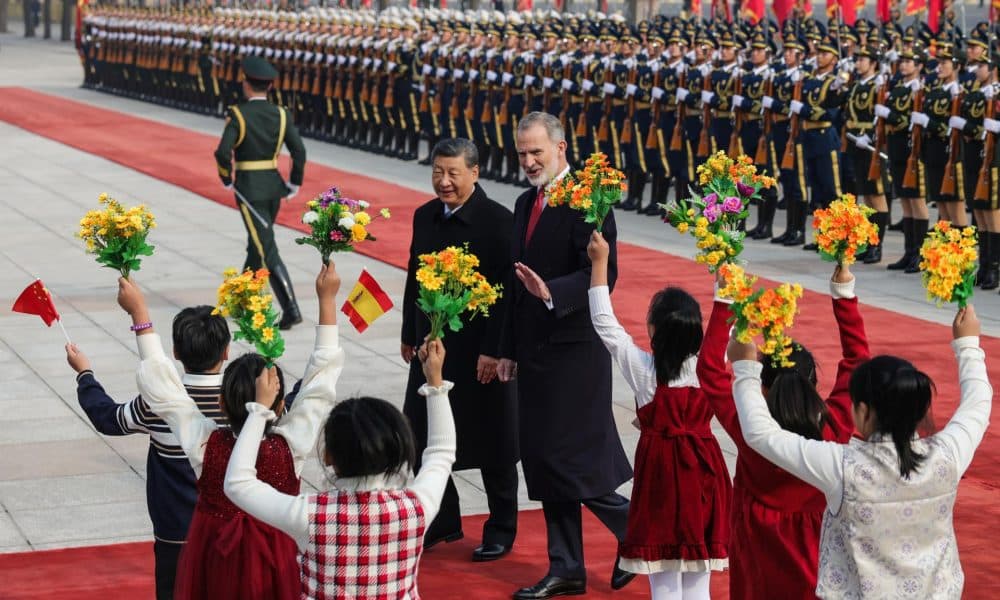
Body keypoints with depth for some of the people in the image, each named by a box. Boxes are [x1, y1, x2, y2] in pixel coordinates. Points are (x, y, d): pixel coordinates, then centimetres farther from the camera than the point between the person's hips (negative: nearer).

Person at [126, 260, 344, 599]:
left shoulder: (205, 446, -22)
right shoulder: (291, 448, -23)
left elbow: (158, 382, -12)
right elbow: (321, 378, -14)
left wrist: (139, 311, -4)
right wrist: (327, 299, -8)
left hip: (214, 568, 1)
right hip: (275, 567, -1)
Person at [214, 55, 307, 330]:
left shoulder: (237, 115, -12)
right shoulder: (281, 114, 0)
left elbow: (223, 153, -21)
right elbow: (299, 151, -7)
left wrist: (227, 180, -3)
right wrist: (294, 185, 4)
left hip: (249, 190, -5)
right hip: (274, 188, 5)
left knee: (268, 253, -6)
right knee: (256, 245, 21)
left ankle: (291, 309, -13)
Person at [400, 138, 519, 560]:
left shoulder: (498, 221, -14)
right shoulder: (425, 217, 6)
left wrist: (493, 350, -19)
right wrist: (410, 336, 13)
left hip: (481, 350, -6)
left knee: (492, 443, 6)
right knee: (425, 436, 11)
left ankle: (501, 530, 21)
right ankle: (442, 521, 28)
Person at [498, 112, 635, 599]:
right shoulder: (525, 204, 15)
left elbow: (602, 274, -21)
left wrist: (551, 292, -36)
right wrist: (509, 349, 17)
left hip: (574, 352, -9)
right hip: (535, 352, 9)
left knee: (572, 462, -8)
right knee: (542, 462, 10)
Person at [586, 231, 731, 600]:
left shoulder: (643, 369, -12)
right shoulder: (708, 364, -7)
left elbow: (604, 323, -5)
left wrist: (600, 262, 0)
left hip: (661, 473, -3)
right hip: (703, 472, 3)